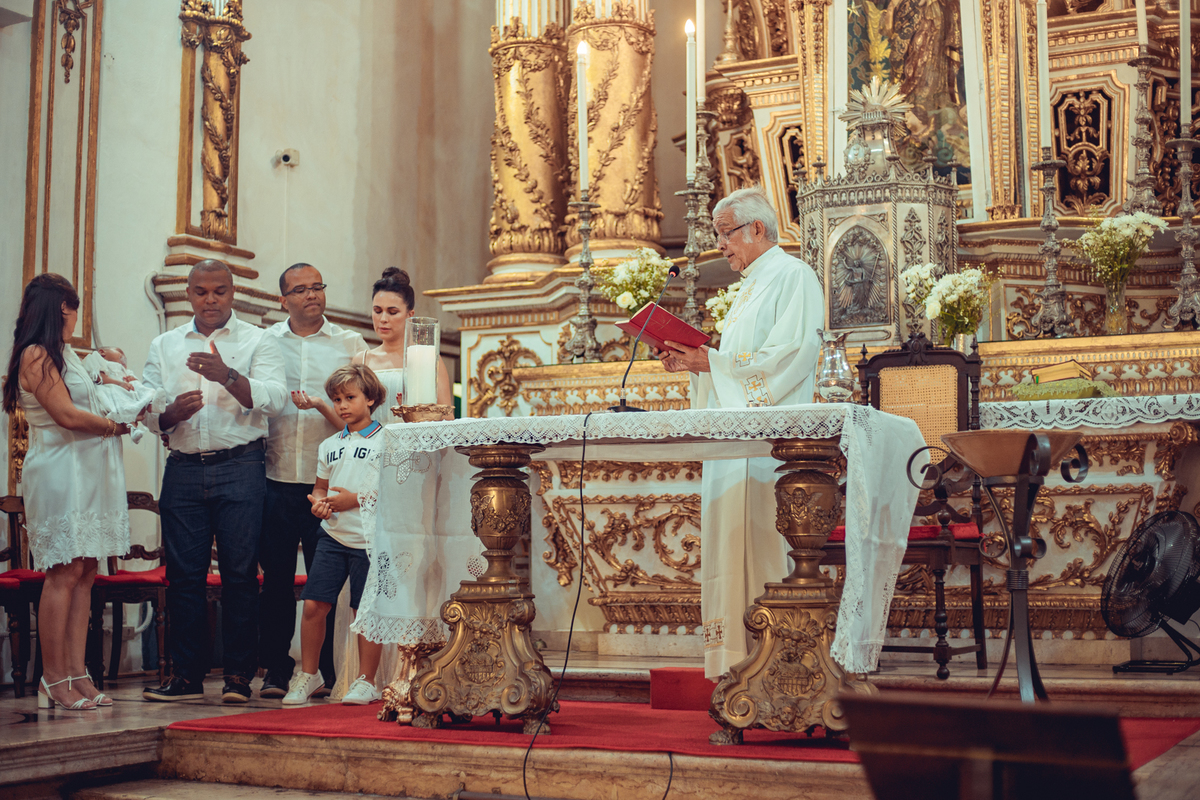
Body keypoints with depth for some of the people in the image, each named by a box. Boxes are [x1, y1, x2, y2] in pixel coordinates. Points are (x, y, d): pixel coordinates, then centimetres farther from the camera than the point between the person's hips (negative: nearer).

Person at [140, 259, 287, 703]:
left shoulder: (258, 342, 6)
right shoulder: (164, 346, 16)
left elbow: (274, 399, -10)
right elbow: (147, 413, 10)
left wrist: (228, 376, -24)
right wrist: (171, 412, -12)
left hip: (240, 469, -3)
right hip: (183, 470, 3)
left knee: (240, 572, -4)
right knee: (183, 574, 2)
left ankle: (238, 675, 2)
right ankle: (187, 674, 10)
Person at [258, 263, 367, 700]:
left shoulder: (351, 344, 9)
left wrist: (324, 408, -16)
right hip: (276, 480, 1)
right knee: (276, 578, 3)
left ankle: (326, 672, 9)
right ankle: (276, 671, 12)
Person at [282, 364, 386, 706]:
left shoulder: (386, 442, -3)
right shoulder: (329, 446, 14)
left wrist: (357, 499, -15)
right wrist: (319, 502, 0)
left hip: (369, 539, -5)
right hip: (332, 535, 5)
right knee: (314, 604, -2)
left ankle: (365, 681, 14)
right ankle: (308, 675, 14)